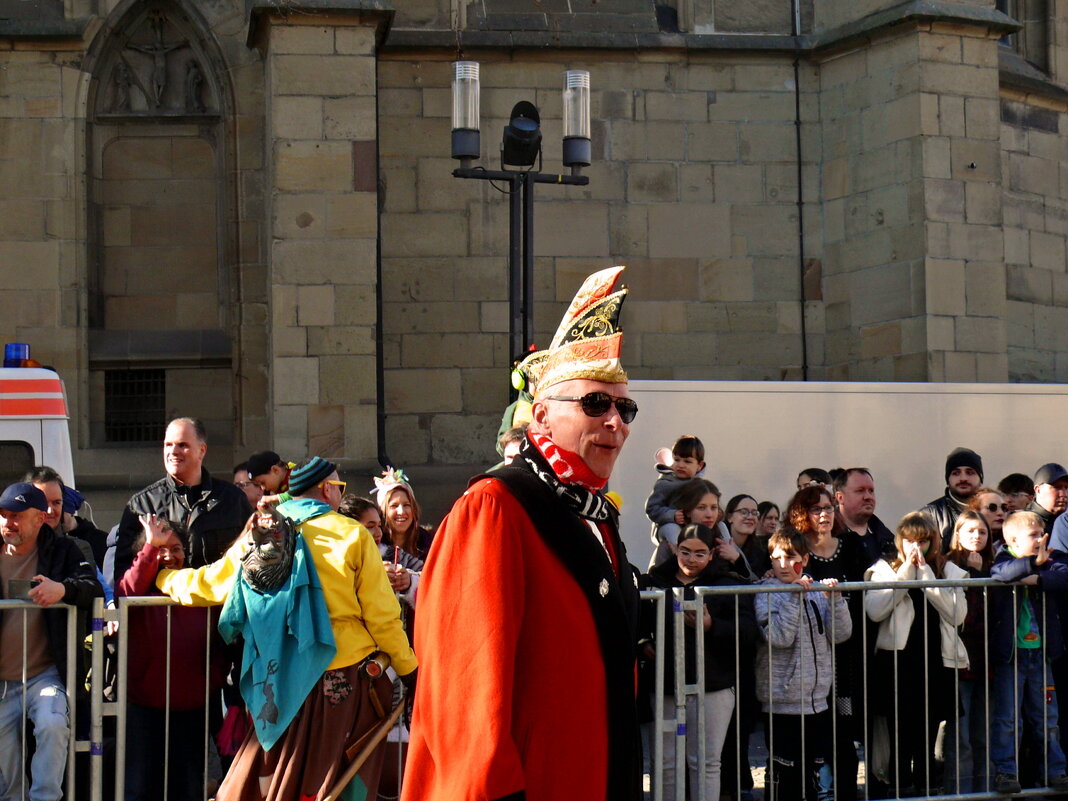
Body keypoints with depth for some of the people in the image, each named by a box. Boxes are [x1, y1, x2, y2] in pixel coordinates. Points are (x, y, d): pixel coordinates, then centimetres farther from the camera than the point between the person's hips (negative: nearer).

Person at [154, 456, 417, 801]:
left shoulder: (258, 538, 4)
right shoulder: (352, 535, -6)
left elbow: (203, 585, 13)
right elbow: (382, 616, -7)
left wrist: (162, 576, 34)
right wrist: (409, 669, 5)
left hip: (282, 687, 4)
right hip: (347, 682, -4)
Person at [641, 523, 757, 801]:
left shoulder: (727, 585, 2)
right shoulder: (654, 580, 7)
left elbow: (748, 632, -7)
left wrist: (711, 627, -21)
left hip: (712, 687, -2)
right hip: (665, 684, 2)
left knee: (706, 762, 3)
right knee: (666, 764, 7)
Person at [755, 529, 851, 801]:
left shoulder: (817, 590, 8)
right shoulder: (764, 593, -5)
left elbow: (840, 634, 2)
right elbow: (779, 637, -19)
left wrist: (834, 598, -10)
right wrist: (794, 596, -21)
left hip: (818, 699, 4)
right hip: (783, 702, -4)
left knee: (824, 776, 11)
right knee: (785, 778, 2)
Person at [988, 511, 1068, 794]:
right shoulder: (1003, 561, -5)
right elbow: (1001, 572, -29)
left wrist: (1038, 578, -23)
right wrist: (1034, 563, -40)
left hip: (1039, 652, 4)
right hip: (1009, 654, -4)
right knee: (1006, 718, -1)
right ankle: (1004, 771, 5)